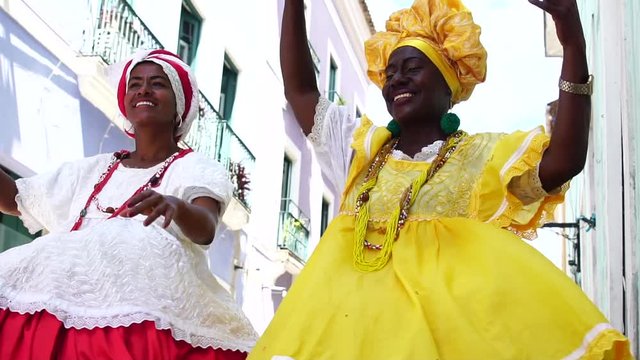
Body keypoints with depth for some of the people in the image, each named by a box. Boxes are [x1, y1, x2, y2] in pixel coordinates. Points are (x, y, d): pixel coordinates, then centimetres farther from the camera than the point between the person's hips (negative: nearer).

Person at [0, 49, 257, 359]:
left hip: (148, 315, -3)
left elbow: (206, 228, -14)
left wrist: (175, 206, -37)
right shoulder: (91, 170, 25)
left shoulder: (199, 169, 8)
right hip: (69, 299, 4)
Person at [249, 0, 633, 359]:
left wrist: (573, 42, -17)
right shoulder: (363, 148, 17)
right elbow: (299, 90, 17)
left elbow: (565, 159, -10)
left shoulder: (482, 155, 6)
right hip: (352, 314, 4)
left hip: (447, 314, -3)